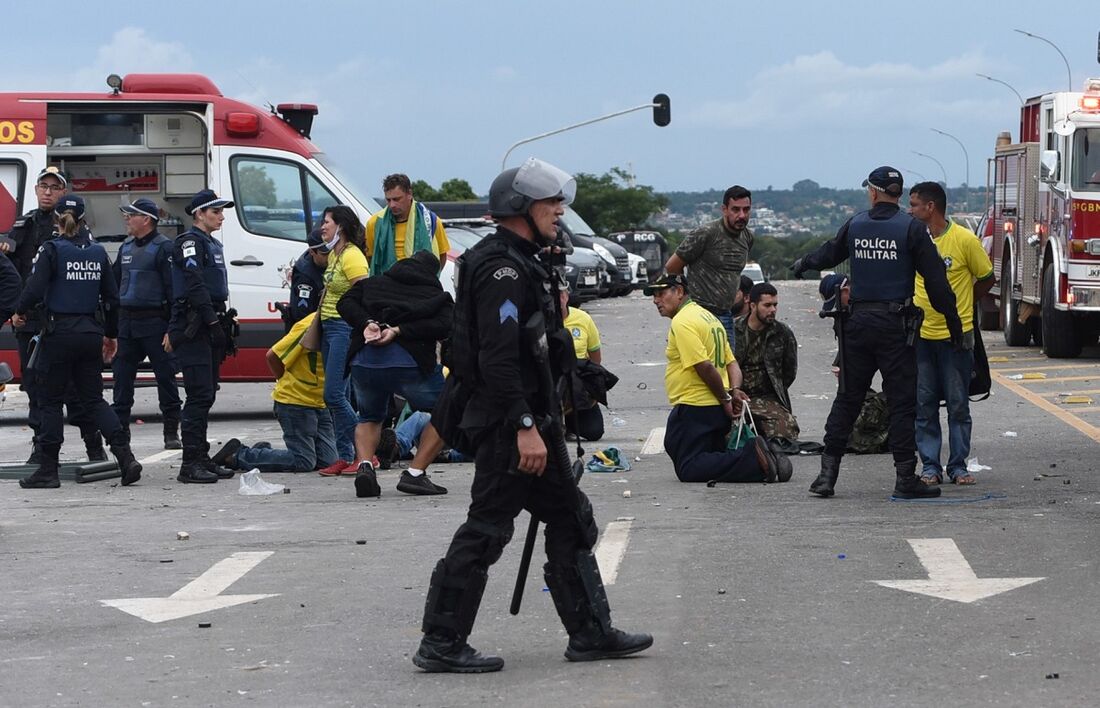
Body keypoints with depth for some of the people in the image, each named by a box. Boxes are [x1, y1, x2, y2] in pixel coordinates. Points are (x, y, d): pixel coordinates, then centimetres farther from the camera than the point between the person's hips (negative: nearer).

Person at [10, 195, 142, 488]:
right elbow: (112, 297, 11)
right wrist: (111, 334, 22)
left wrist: (20, 312, 3)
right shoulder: (97, 252, 7)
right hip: (90, 333, 5)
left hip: (59, 332, -5)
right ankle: (125, 456, -4)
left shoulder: (51, 250, -9)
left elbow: (36, 289, -16)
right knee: (93, 398, 11)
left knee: (50, 400, 4)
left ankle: (48, 469, 5)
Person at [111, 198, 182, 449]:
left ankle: (172, 432, 4)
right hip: (125, 322, 7)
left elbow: (173, 289, -11)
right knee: (122, 376, 5)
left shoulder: (163, 247, -6)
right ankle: (120, 428, 10)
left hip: (154, 323, -7)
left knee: (165, 376, -1)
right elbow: (115, 284, 23)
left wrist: (173, 328, -16)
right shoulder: (126, 247, 16)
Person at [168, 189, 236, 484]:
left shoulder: (212, 244, 21)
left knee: (206, 395, 12)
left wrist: (223, 325, 17)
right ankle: (190, 464, -13)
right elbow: (195, 286, -19)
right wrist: (213, 322, -21)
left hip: (207, 329, 10)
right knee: (200, 394, -13)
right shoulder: (189, 242, -9)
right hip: (193, 329, -10)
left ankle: (201, 459, 17)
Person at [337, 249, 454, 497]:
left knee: (369, 418, 30)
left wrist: (367, 324, -2)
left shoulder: (373, 283, 28)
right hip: (408, 362, -4)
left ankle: (365, 465, 1)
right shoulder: (438, 296, 20)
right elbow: (443, 326, -1)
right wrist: (399, 332, -6)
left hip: (364, 360, 4)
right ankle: (415, 474, 3)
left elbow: (345, 303, 11)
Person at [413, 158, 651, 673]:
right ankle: (441, 645, -1)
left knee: (569, 519, 13)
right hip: (507, 423, -11)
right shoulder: (502, 269, -17)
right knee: (487, 529, -7)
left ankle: (590, 633, 18)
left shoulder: (516, 264, 17)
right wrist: (525, 427, -27)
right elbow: (498, 357, -25)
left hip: (518, 421, 11)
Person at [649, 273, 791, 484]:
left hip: (695, 409, -10)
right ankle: (758, 456, -1)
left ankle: (754, 460, -21)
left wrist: (725, 398, -11)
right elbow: (731, 363, 17)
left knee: (689, 471, -10)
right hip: (717, 409, 10)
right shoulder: (707, 316, 19)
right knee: (712, 461, 21)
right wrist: (734, 390, 0)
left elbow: (704, 367, -21)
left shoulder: (682, 322, -14)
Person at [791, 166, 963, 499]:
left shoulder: (855, 225, 6)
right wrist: (952, 319, -2)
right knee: (902, 401, -1)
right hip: (895, 324, -4)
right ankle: (906, 478, -3)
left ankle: (828, 472, 9)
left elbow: (828, 253, 25)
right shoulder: (911, 228, -6)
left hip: (858, 322, 4)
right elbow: (935, 278, -8)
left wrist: (802, 264, 46)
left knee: (847, 399, 11)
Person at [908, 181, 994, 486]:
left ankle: (958, 466, 11)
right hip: (921, 335, 3)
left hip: (956, 335, -3)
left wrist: (956, 307, 9)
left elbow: (987, 279, 3)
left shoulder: (965, 240, -8)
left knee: (958, 405, 3)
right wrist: (919, 306, 4)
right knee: (924, 405, 4)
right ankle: (930, 467, 10)